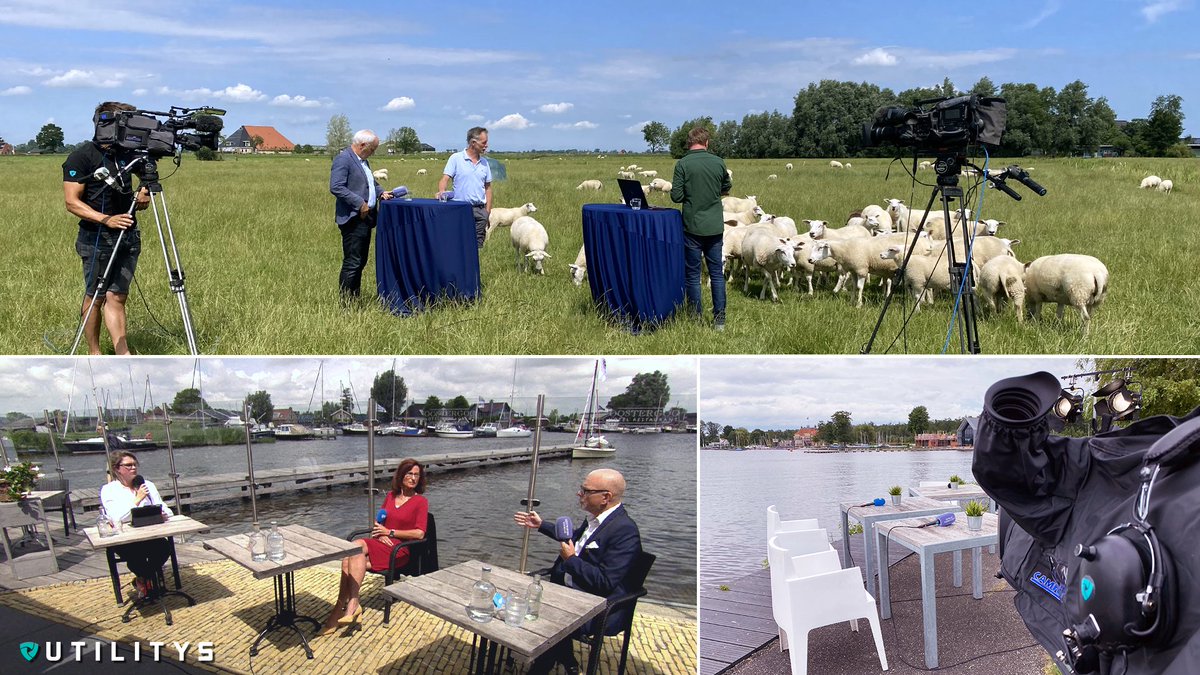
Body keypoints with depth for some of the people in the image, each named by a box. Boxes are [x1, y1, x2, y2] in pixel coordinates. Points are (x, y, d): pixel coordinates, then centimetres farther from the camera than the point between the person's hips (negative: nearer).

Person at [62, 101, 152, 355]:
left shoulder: (126, 153, 9)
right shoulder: (81, 156, -7)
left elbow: (146, 176, 25)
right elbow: (72, 202, -11)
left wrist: (144, 191, 1)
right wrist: (106, 219, -23)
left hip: (128, 236, 4)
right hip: (96, 238, -4)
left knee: (116, 297, 2)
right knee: (95, 297, 5)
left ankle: (124, 356, -3)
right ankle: (94, 353, 18)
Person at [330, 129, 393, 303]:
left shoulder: (363, 160, 18)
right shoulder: (343, 159, -12)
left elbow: (371, 182, 32)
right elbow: (336, 187, -21)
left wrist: (380, 192, 11)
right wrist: (360, 203, -21)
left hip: (365, 218, 10)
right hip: (353, 219, -10)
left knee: (361, 262, 13)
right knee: (352, 263, -8)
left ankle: (354, 300, 21)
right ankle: (346, 304, -3)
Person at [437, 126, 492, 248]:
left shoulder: (484, 163, 12)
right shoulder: (456, 158, -1)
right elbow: (445, 179, -7)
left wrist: (488, 211, 10)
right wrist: (441, 192, -29)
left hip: (480, 210, 4)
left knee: (477, 245, 4)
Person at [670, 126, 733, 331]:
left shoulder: (683, 164, -11)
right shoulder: (718, 162, -1)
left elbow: (676, 196, -10)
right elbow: (727, 187, 15)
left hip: (693, 227, -3)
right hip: (715, 226, 3)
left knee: (692, 274, 6)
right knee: (717, 273, 11)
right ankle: (719, 320, 12)